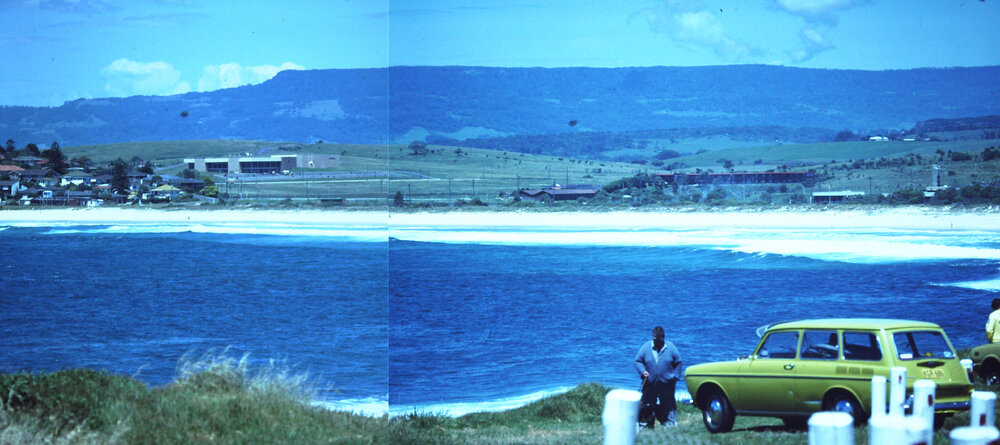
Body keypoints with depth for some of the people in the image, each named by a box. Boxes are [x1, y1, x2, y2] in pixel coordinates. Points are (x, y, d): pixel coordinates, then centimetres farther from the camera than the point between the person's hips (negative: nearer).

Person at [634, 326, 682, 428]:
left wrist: (675, 376, 1)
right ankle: (644, 424, 10)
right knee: (647, 404, 3)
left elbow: (678, 362, 9)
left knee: (668, 404, 1)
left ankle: (670, 424, 6)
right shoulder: (645, 347, 1)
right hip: (649, 383, 1)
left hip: (667, 383, 0)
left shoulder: (670, 347, 2)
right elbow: (638, 361, 7)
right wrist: (643, 371, -10)